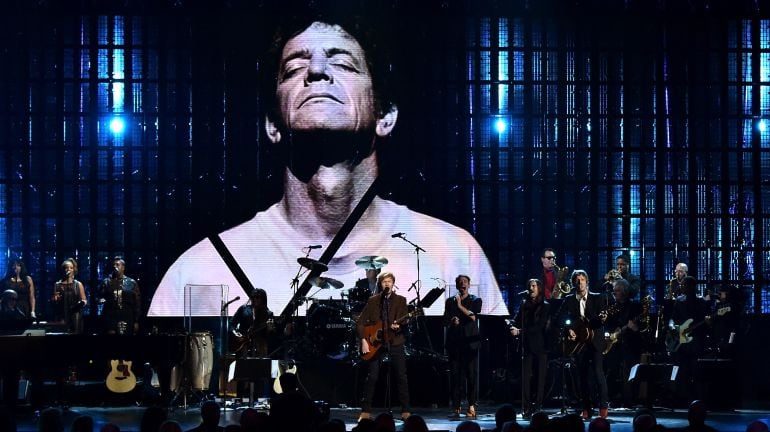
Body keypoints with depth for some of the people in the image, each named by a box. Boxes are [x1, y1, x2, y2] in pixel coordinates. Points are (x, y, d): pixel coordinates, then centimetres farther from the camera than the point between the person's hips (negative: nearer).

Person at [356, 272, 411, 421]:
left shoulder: (400, 300, 6)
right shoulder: (373, 301, 6)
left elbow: (405, 321, -2)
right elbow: (360, 323, 4)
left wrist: (398, 326, -24)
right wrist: (363, 340, -7)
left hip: (395, 342, 0)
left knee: (401, 377, -1)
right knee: (372, 377, -2)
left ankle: (405, 411, 4)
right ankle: (366, 411, 4)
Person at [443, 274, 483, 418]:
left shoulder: (476, 300, 9)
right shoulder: (450, 301, 15)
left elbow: (474, 316, -6)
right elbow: (445, 321, 8)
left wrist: (460, 306, -11)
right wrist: (452, 320, -12)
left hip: (470, 342, -2)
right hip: (454, 342, 2)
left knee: (472, 374, -8)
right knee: (455, 374, -2)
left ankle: (471, 406, -8)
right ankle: (456, 407, 1)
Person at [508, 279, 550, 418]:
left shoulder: (545, 306, 0)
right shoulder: (524, 306, 15)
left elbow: (540, 326, -10)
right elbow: (516, 321, 11)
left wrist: (521, 331, -16)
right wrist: (513, 328, -13)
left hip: (540, 345, -3)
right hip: (527, 345, 4)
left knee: (540, 376, -3)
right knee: (525, 376, -4)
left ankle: (537, 406, -1)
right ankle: (526, 408, -5)